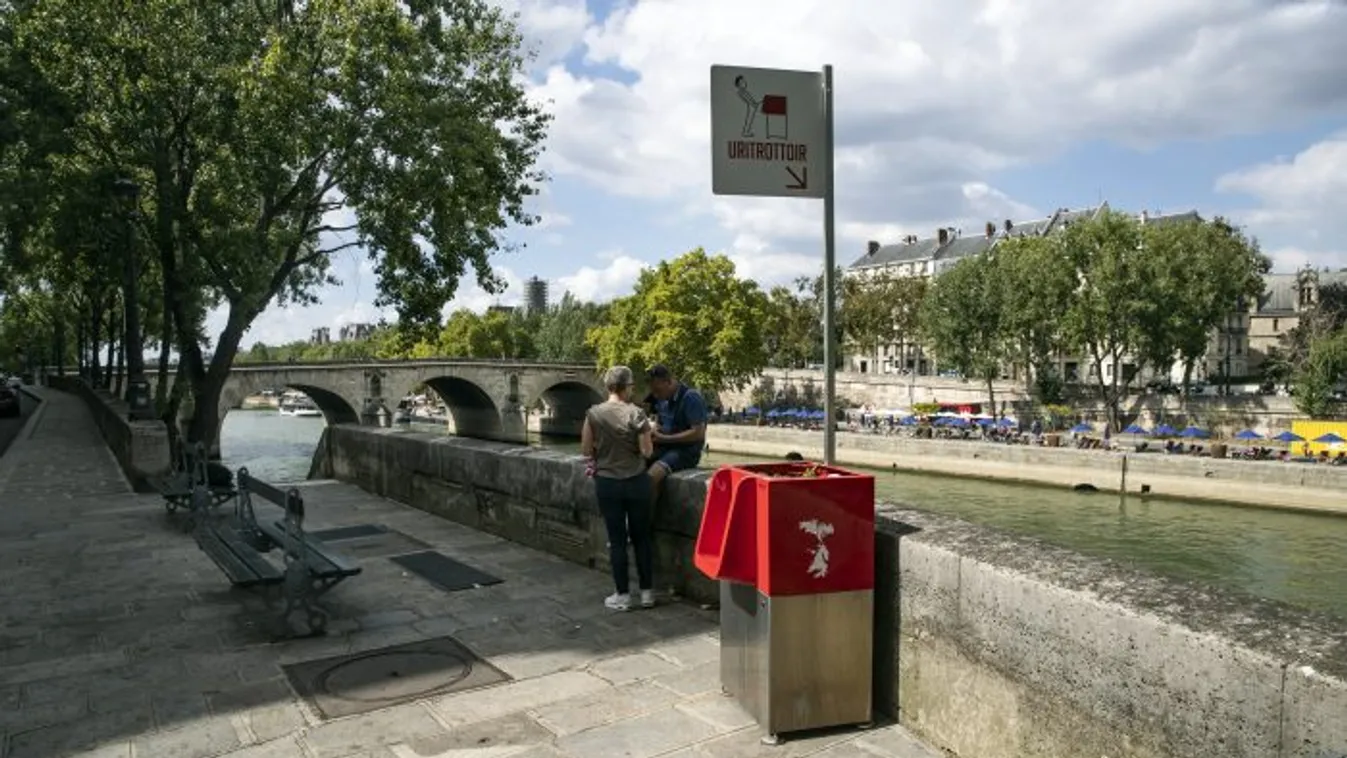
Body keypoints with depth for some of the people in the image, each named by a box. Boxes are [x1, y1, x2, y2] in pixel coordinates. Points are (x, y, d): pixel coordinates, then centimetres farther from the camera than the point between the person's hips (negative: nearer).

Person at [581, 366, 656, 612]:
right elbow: (647, 451, -11)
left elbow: (586, 449, -3)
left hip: (607, 482, 1)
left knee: (617, 539, 8)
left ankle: (622, 596, 13)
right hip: (636, 481, 0)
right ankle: (647, 592, 20)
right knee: (642, 537, 12)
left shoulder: (594, 414, -7)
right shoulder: (636, 414, -12)